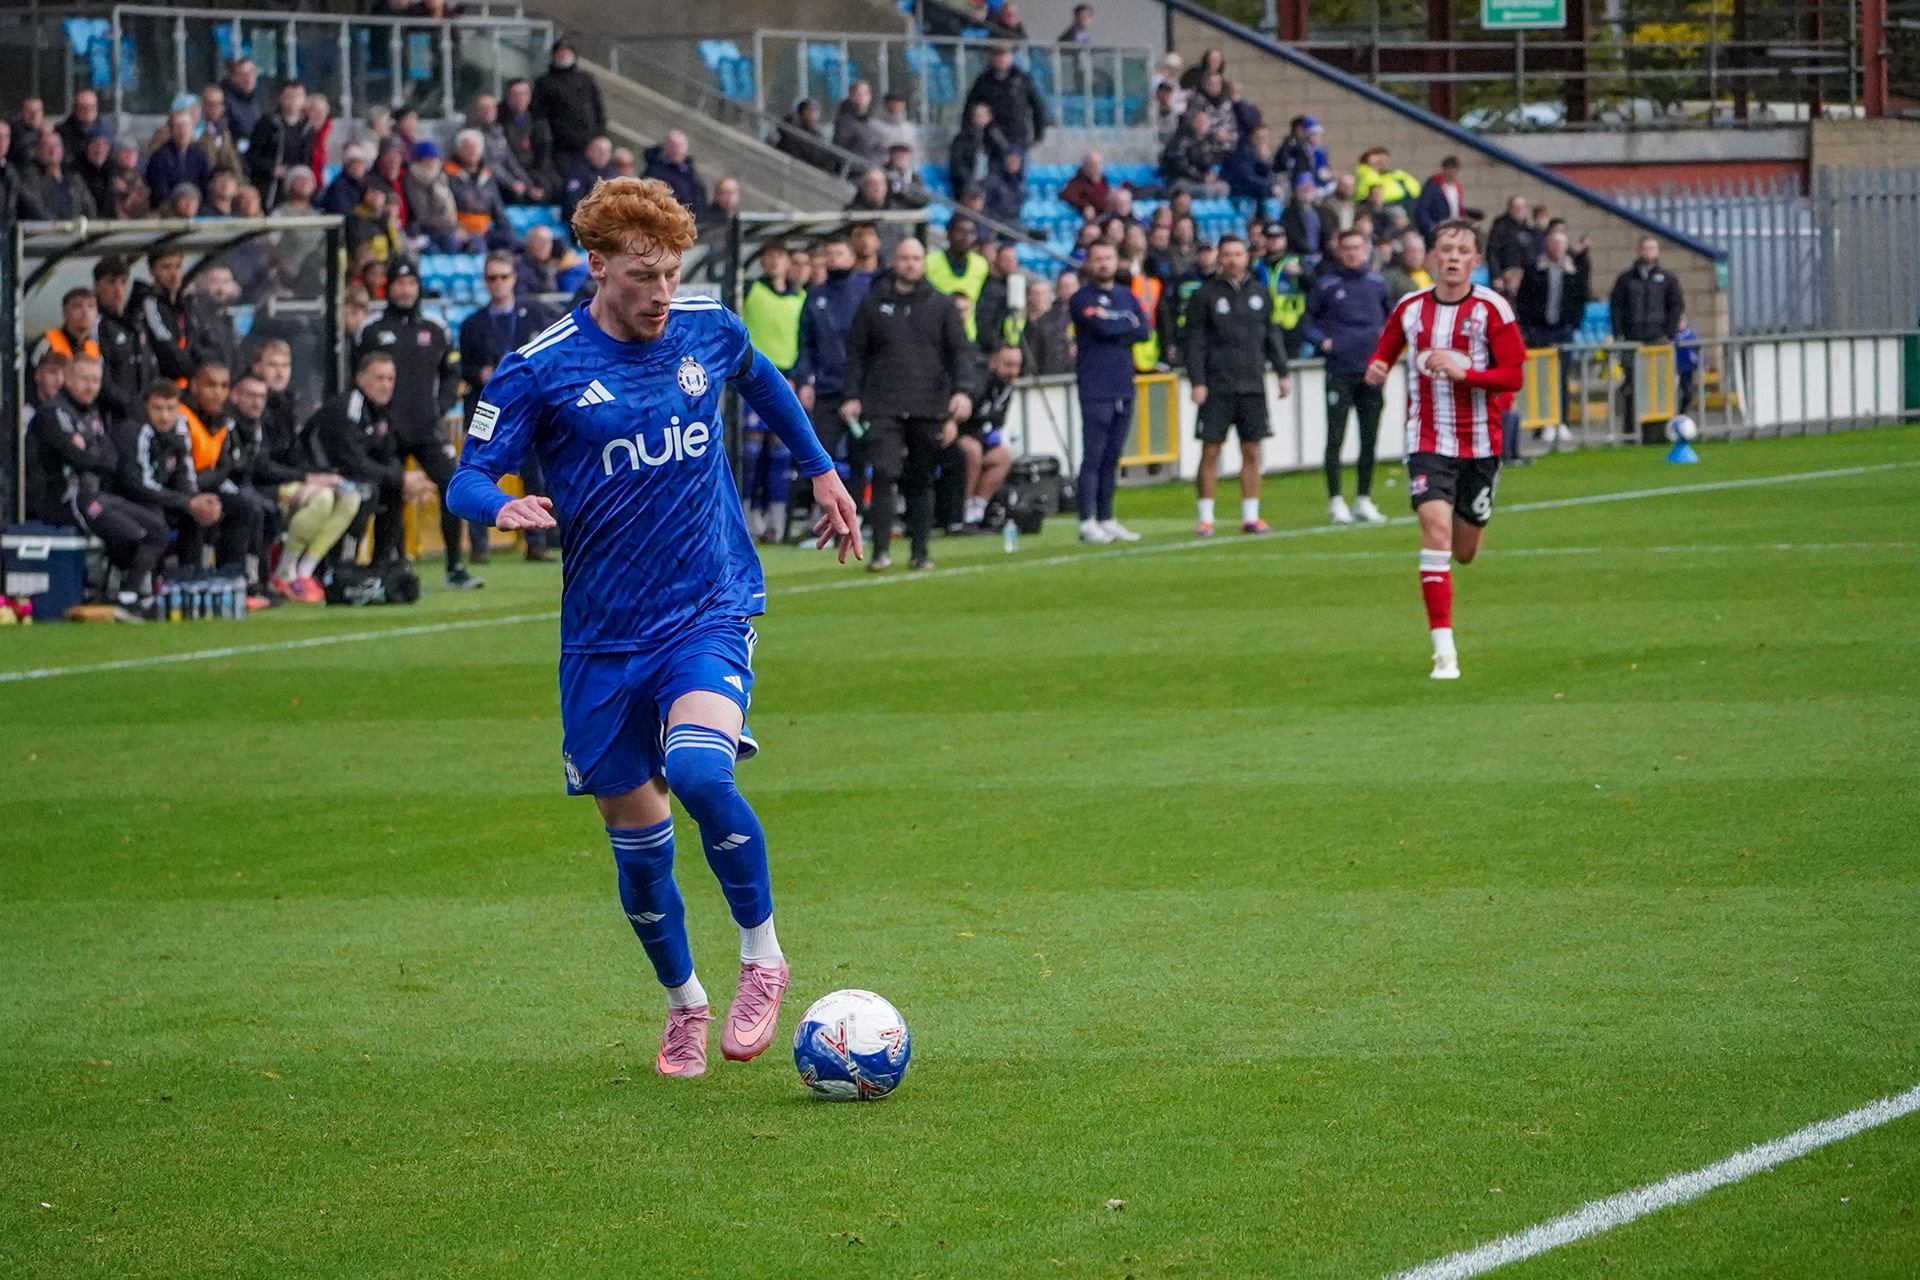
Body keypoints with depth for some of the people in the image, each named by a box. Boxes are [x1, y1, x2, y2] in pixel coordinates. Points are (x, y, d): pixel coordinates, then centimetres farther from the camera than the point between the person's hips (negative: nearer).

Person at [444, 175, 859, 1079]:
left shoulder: (709, 332, 1)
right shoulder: (539, 370, -8)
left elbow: (763, 383, 24)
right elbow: (468, 477, -9)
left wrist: (821, 471, 30)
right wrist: (502, 506, -31)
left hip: (712, 610, 0)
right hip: (604, 634, 0)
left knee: (699, 774, -26)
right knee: (636, 832, 6)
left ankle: (763, 959, -6)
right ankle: (684, 1004, 29)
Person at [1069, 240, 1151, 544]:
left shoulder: (1127, 296, 16)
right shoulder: (1082, 299, -2)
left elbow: (1146, 330, 4)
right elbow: (1102, 327, -17)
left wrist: (1115, 332, -9)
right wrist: (1129, 324, 0)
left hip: (1124, 387, 6)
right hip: (1096, 390, -6)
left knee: (1113, 457, 8)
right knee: (1093, 457, -8)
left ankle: (1106, 519, 13)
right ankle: (1088, 522, -7)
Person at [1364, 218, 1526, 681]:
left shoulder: (1491, 309, -7)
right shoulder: (1410, 308, 2)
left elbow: (1513, 376, -9)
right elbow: (1386, 349, 19)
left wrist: (1464, 371, -23)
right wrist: (1376, 368, -5)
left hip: (1478, 442, 0)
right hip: (1428, 440, 0)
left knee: (1464, 552, 10)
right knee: (1435, 527, -19)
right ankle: (1444, 650, -19)